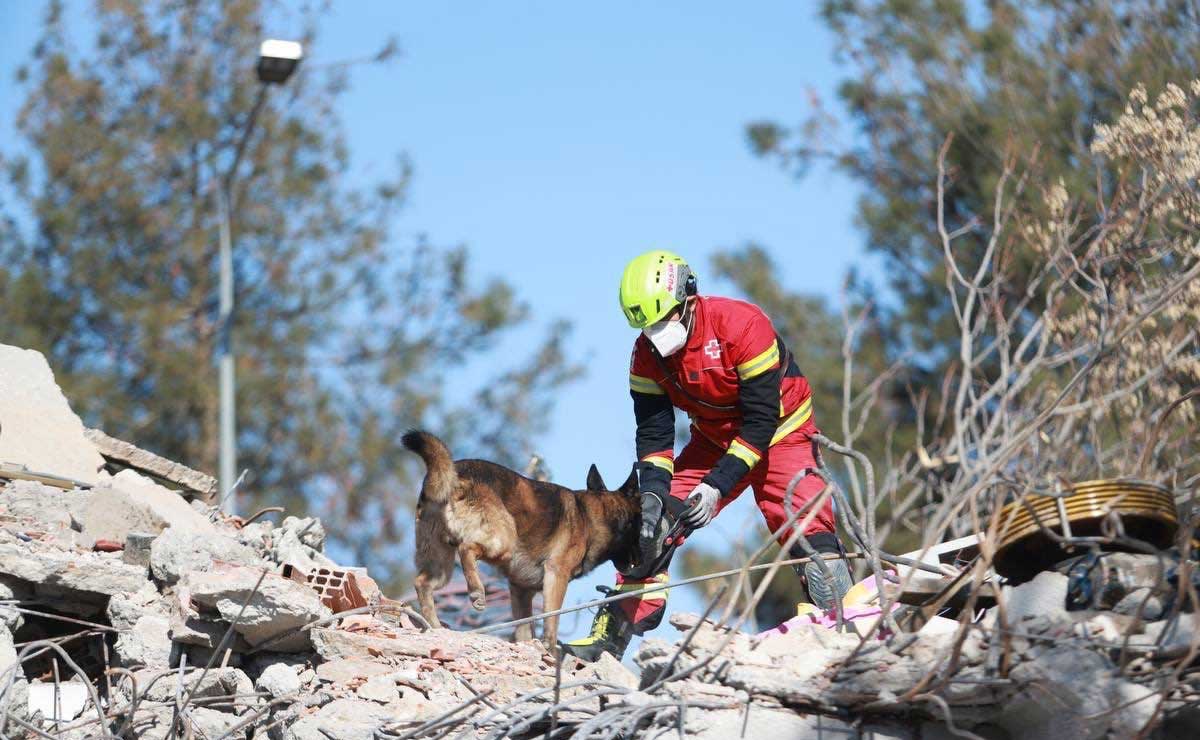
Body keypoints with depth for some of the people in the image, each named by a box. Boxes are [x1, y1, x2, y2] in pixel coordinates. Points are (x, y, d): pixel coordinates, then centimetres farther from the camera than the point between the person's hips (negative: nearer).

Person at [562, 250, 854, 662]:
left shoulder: (741, 325, -29)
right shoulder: (647, 354, -12)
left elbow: (761, 420, -27)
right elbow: (653, 432, -7)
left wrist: (717, 487, -30)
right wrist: (653, 492, -24)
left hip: (779, 435, -5)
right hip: (714, 441, 5)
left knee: (807, 526, -24)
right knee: (653, 524, -6)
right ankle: (612, 635, 1)